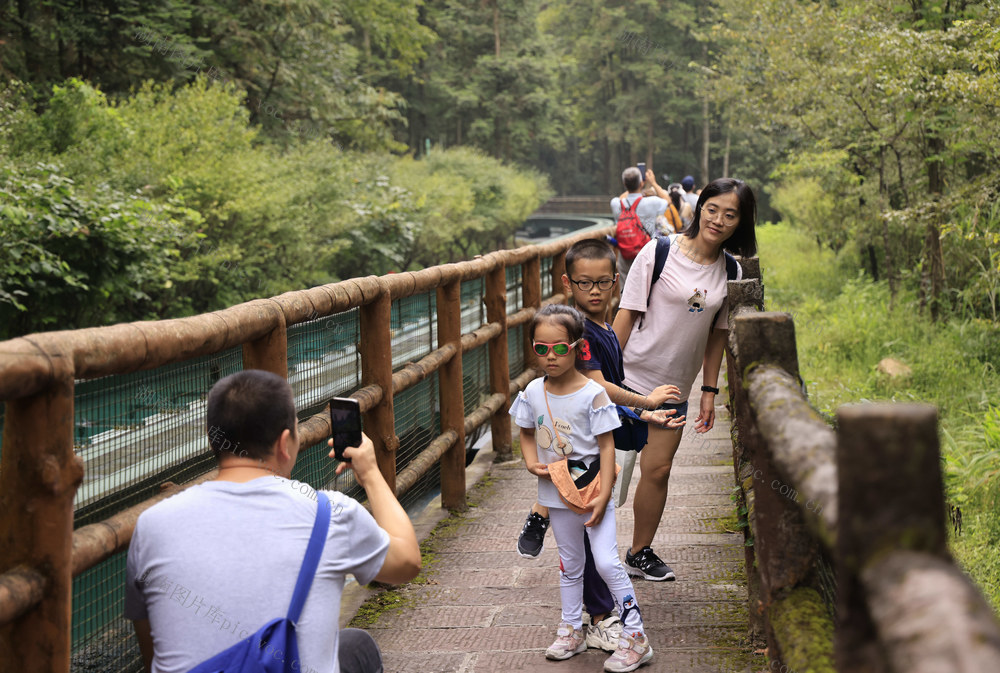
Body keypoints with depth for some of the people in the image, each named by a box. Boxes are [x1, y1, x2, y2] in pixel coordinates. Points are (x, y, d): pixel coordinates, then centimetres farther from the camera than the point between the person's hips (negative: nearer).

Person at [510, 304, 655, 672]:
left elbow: (607, 445, -13)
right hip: (556, 493, 5)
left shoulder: (592, 393, -15)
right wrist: (532, 463, -7)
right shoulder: (534, 392, -1)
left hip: (591, 490, -5)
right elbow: (527, 433, 13)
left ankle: (635, 638, 0)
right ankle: (572, 630, 32)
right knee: (569, 564, 18)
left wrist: (603, 496, -18)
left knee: (606, 562, -9)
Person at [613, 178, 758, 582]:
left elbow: (717, 332, 11)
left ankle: (640, 554, 23)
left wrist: (709, 391, 10)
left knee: (657, 469, 6)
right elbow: (627, 313, -8)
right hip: (630, 376, -3)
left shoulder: (730, 273, 2)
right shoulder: (659, 252, -11)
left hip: (673, 388, 4)